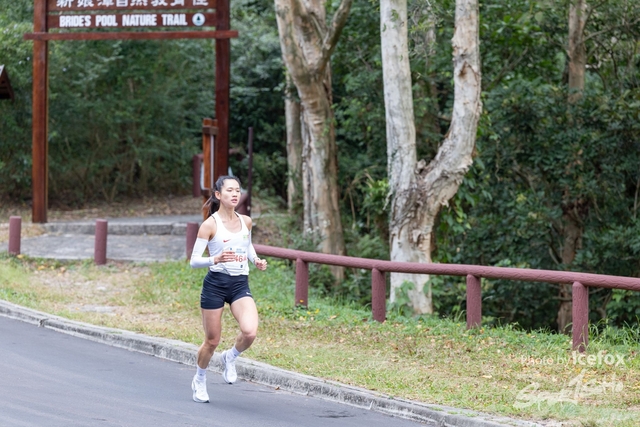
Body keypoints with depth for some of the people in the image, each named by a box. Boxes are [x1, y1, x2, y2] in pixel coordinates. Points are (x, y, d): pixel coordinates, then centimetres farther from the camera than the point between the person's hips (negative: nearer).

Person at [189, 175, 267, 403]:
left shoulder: (246, 222, 6)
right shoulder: (210, 225, -9)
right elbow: (194, 260, -10)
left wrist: (256, 260, 7)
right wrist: (215, 259, -29)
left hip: (240, 284, 3)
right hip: (216, 284, -3)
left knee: (249, 332, -21)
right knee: (212, 340, 5)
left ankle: (230, 358, 12)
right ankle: (199, 380, 33)